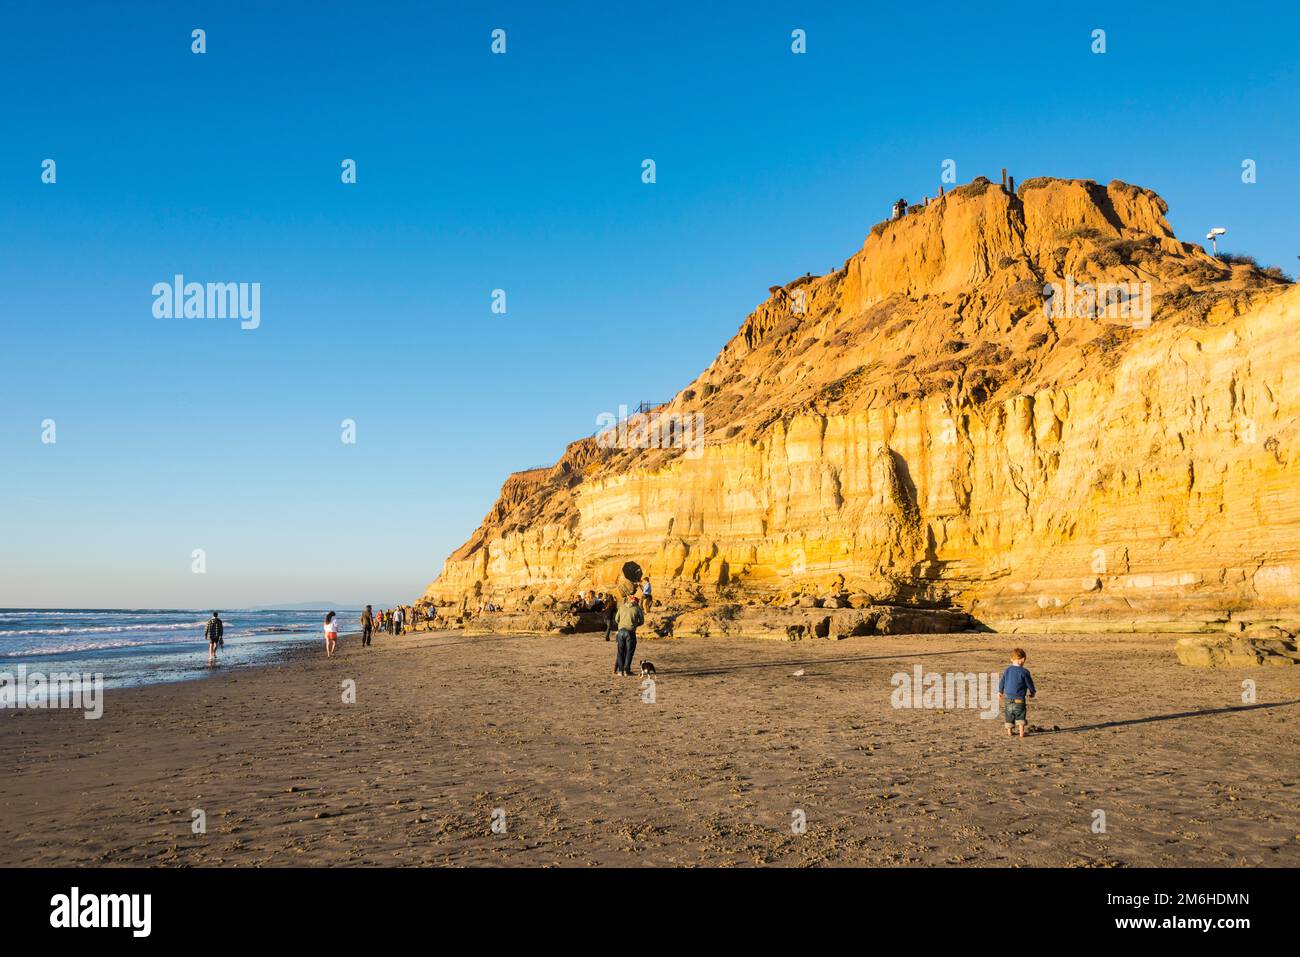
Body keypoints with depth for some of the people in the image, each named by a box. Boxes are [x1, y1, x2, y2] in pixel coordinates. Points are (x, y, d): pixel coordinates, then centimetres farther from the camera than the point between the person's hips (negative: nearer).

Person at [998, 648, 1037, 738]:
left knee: (1009, 715, 14)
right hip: (1019, 698, -4)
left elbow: (1002, 681, 12)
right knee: (1021, 715, 7)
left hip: (1008, 697, 4)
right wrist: (1032, 692, 18)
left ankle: (1009, 732, 18)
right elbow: (1029, 684, -2)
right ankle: (1021, 732, 2)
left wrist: (1000, 691, 29)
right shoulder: (1024, 672, -12)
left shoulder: (1007, 670, 1)